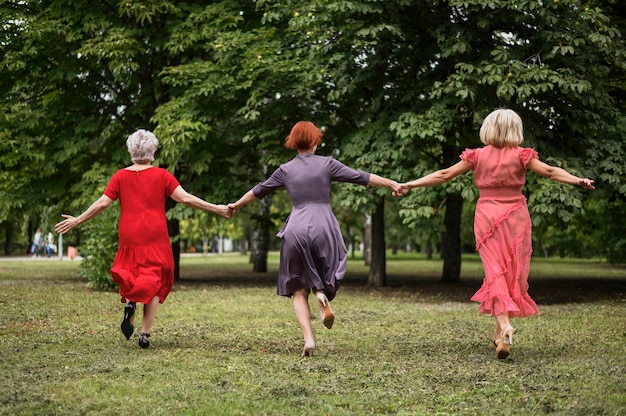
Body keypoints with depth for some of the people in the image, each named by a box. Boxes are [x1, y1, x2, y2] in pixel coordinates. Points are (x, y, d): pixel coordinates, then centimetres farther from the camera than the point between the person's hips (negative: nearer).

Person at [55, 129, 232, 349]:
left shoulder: (121, 176, 3)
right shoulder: (161, 175, 0)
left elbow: (102, 203, 0)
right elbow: (186, 198, -6)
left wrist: (77, 221, 9)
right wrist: (216, 209, -1)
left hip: (129, 238, 1)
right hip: (155, 238, -1)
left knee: (130, 276, 20)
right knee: (153, 282, 7)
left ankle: (129, 302, -14)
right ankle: (145, 334, -1)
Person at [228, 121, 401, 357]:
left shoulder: (286, 170, 9)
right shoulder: (327, 164, 3)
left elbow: (259, 191, 21)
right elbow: (361, 178, 5)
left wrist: (237, 205, 38)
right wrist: (392, 184, 15)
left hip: (296, 231, 1)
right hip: (323, 229, -1)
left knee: (299, 290, 10)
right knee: (326, 275, 20)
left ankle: (308, 339, -5)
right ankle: (322, 293, -16)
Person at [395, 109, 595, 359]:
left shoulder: (477, 156, 0)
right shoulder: (521, 155, -3)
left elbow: (444, 175, 1)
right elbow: (550, 172, -10)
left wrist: (409, 185, 6)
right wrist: (578, 181, -8)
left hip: (487, 217, 1)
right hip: (515, 217, 0)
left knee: (495, 272, 0)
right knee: (513, 273, 10)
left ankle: (504, 325, -23)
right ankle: (499, 332, 15)